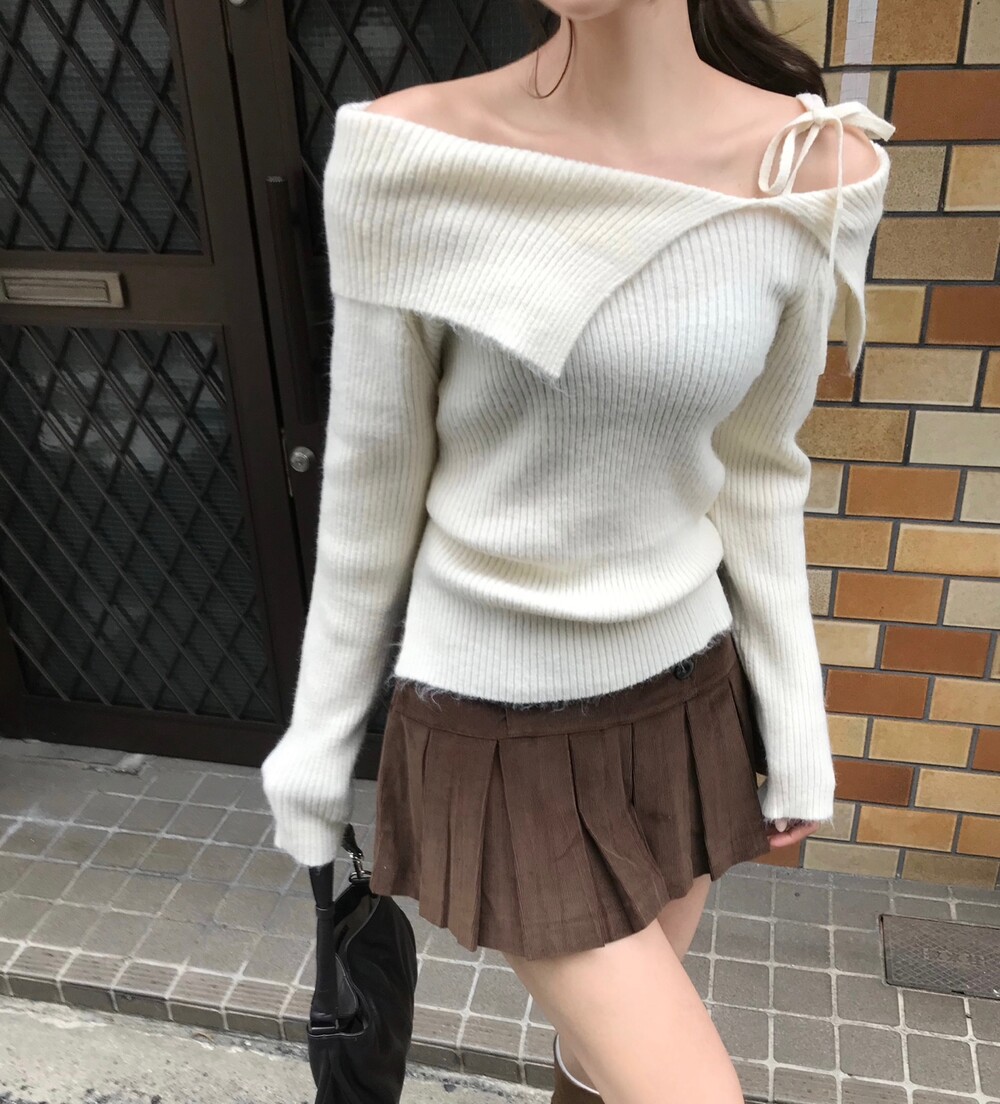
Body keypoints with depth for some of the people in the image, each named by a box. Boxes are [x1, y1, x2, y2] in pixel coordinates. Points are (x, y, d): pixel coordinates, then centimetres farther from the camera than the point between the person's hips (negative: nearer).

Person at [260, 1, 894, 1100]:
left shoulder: (814, 172, -8)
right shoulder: (409, 155, -16)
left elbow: (754, 481, 1)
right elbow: (368, 484, -8)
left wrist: (796, 732, 6)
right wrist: (321, 733, 1)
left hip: (687, 703, 3)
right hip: (498, 725, -3)